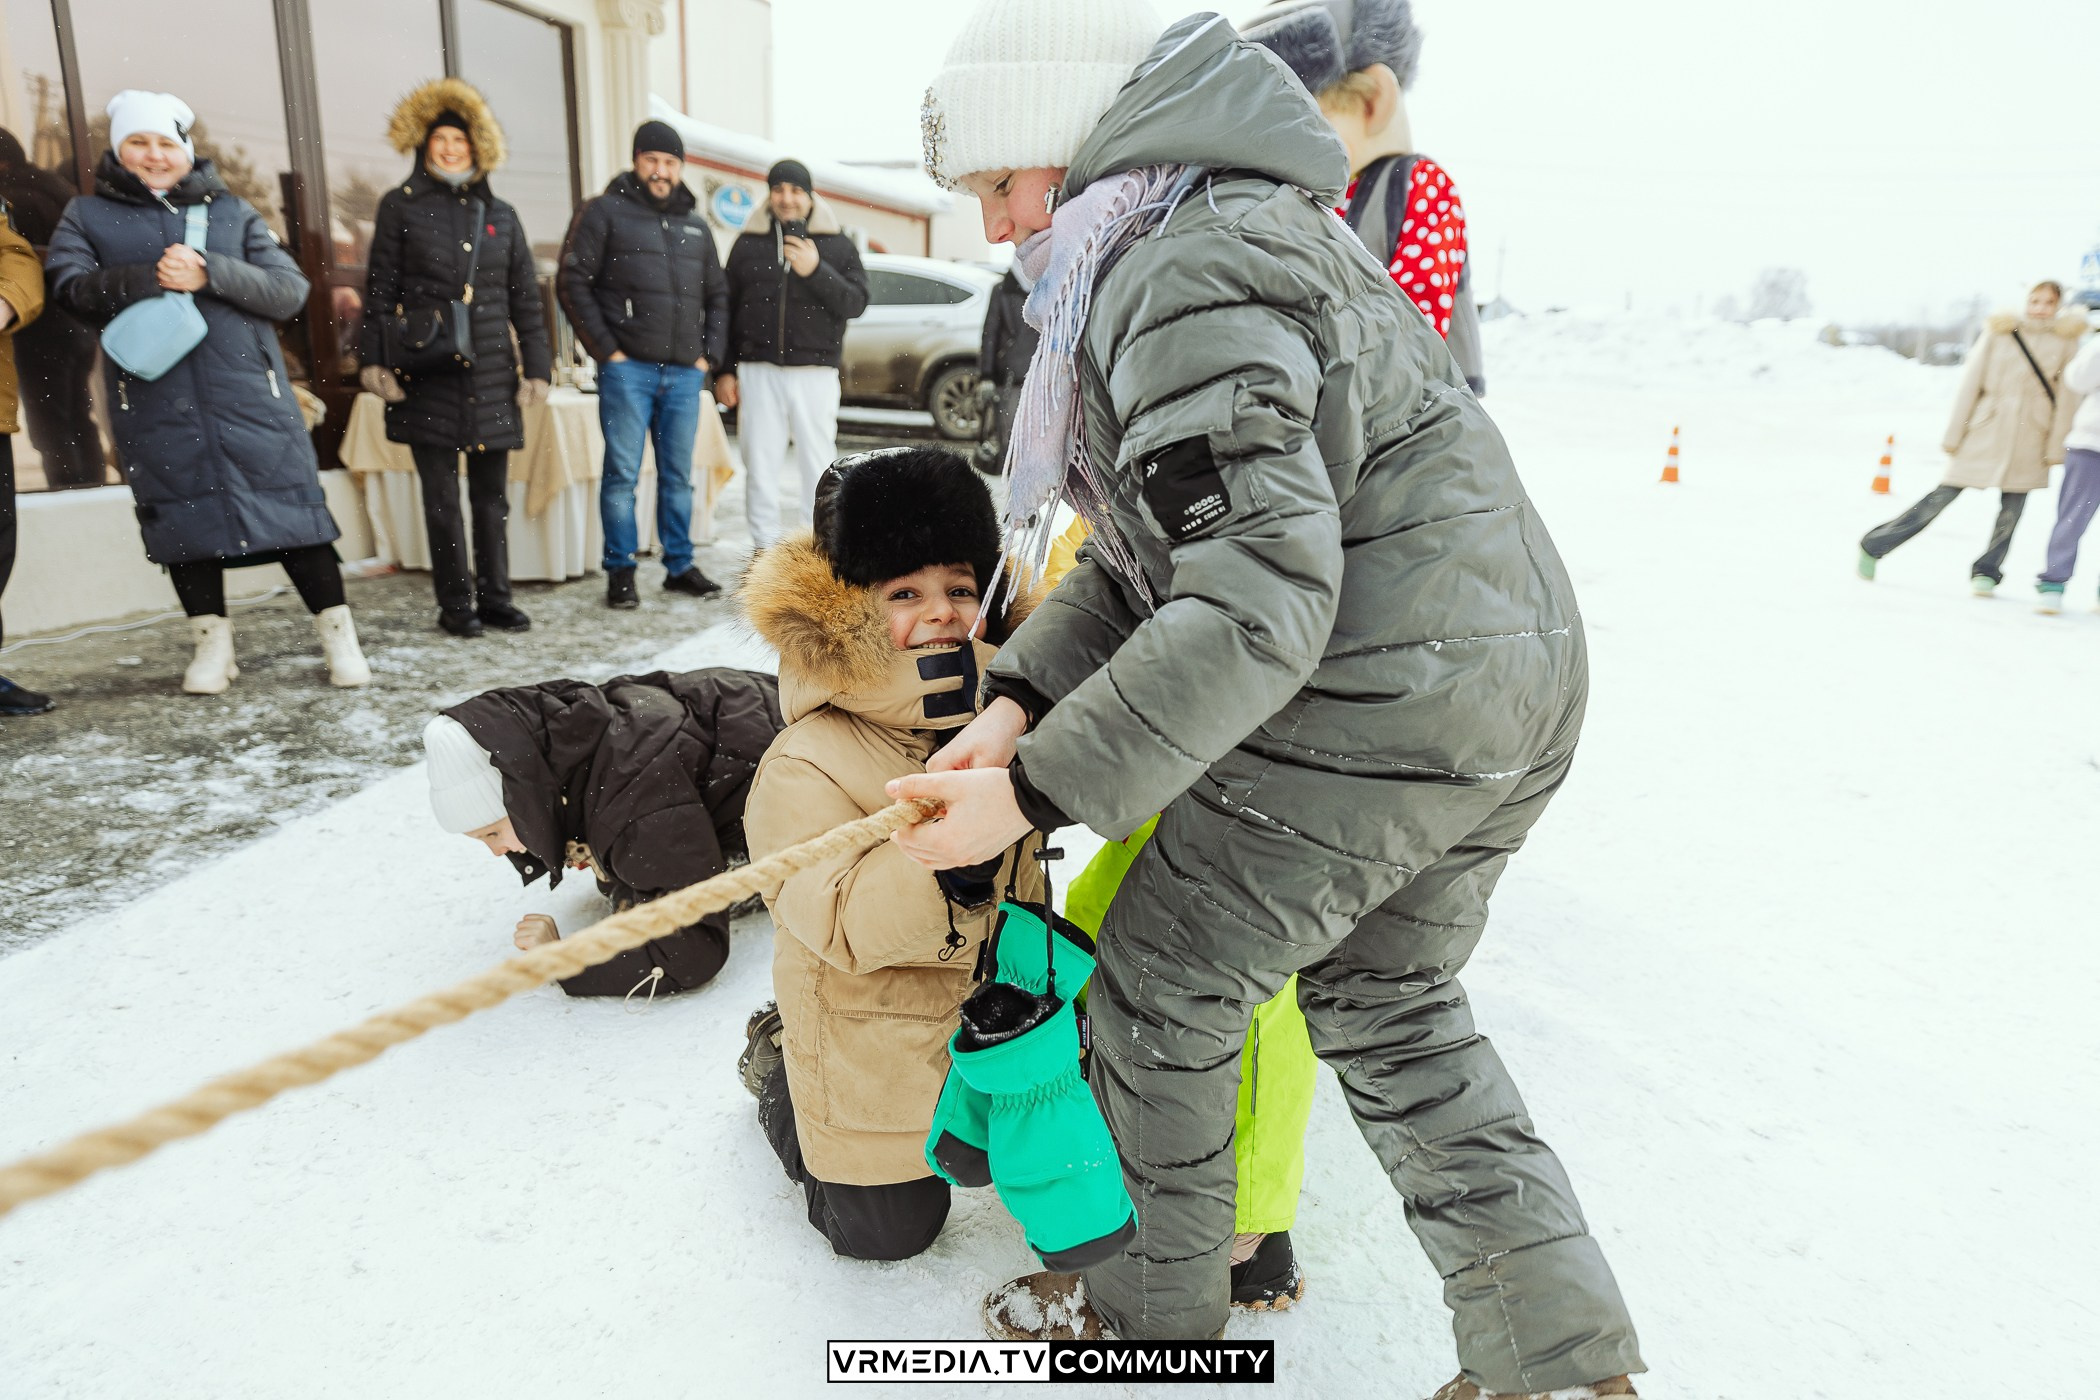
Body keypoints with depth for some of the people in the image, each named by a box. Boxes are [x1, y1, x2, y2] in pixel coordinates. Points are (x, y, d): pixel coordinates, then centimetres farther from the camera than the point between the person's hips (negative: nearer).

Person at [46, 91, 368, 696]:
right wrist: (147, 277, -16)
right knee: (185, 516, 4)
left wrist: (209, 272, -13)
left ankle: (338, 634, 3)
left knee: (290, 508, -4)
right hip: (153, 402, 1)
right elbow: (68, 286, -1)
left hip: (248, 392, -1)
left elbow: (290, 290, 1)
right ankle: (212, 641, 16)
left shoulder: (232, 211, 12)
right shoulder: (88, 215, 13)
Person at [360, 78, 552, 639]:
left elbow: (525, 298, 12)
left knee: (492, 493, 7)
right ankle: (455, 604, 9)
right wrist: (373, 361, -5)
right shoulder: (401, 206, 5)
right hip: (428, 375, -2)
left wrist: (537, 367, 4)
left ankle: (494, 597, 15)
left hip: (492, 374, 3)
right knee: (441, 496, 1)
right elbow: (379, 289, 3)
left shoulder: (500, 215, 12)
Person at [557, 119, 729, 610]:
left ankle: (679, 565, 17)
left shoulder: (696, 227, 18)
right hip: (628, 368, -4)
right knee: (622, 473, -2)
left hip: (685, 373, 5)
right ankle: (620, 571, 4)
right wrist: (605, 349, -9)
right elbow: (573, 282, -3)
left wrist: (709, 354, 10)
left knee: (678, 475, 9)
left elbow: (718, 295, 23)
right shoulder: (606, 211, 2)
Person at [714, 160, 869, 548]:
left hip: (815, 372, -1)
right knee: (760, 463, 3)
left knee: (817, 461, 0)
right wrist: (724, 371, 7)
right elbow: (727, 309, 12)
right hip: (758, 370, 1)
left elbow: (856, 302, -4)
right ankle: (765, 546, 10)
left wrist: (816, 270, -17)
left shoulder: (837, 245, 7)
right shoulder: (747, 243, 11)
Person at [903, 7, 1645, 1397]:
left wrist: (1037, 794, -25)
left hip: (1367, 720, -10)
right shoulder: (1242, 227, 17)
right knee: (1392, 1005, 24)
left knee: (1160, 998, 10)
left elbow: (1256, 604, -29)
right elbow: (1163, 541, 13)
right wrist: (1021, 697, 2)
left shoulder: (1192, 280, -18)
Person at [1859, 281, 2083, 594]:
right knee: (1942, 497, -5)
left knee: (2012, 510, 1)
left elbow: (2065, 397, 5)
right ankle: (1874, 545, 4)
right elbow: (1970, 384, 1)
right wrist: (1953, 435, -2)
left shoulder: (2067, 340, 4)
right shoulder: (1999, 332, 1)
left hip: (2028, 440, 2)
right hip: (1984, 431, -2)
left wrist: (2055, 447, 1)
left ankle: (1987, 571, 19)